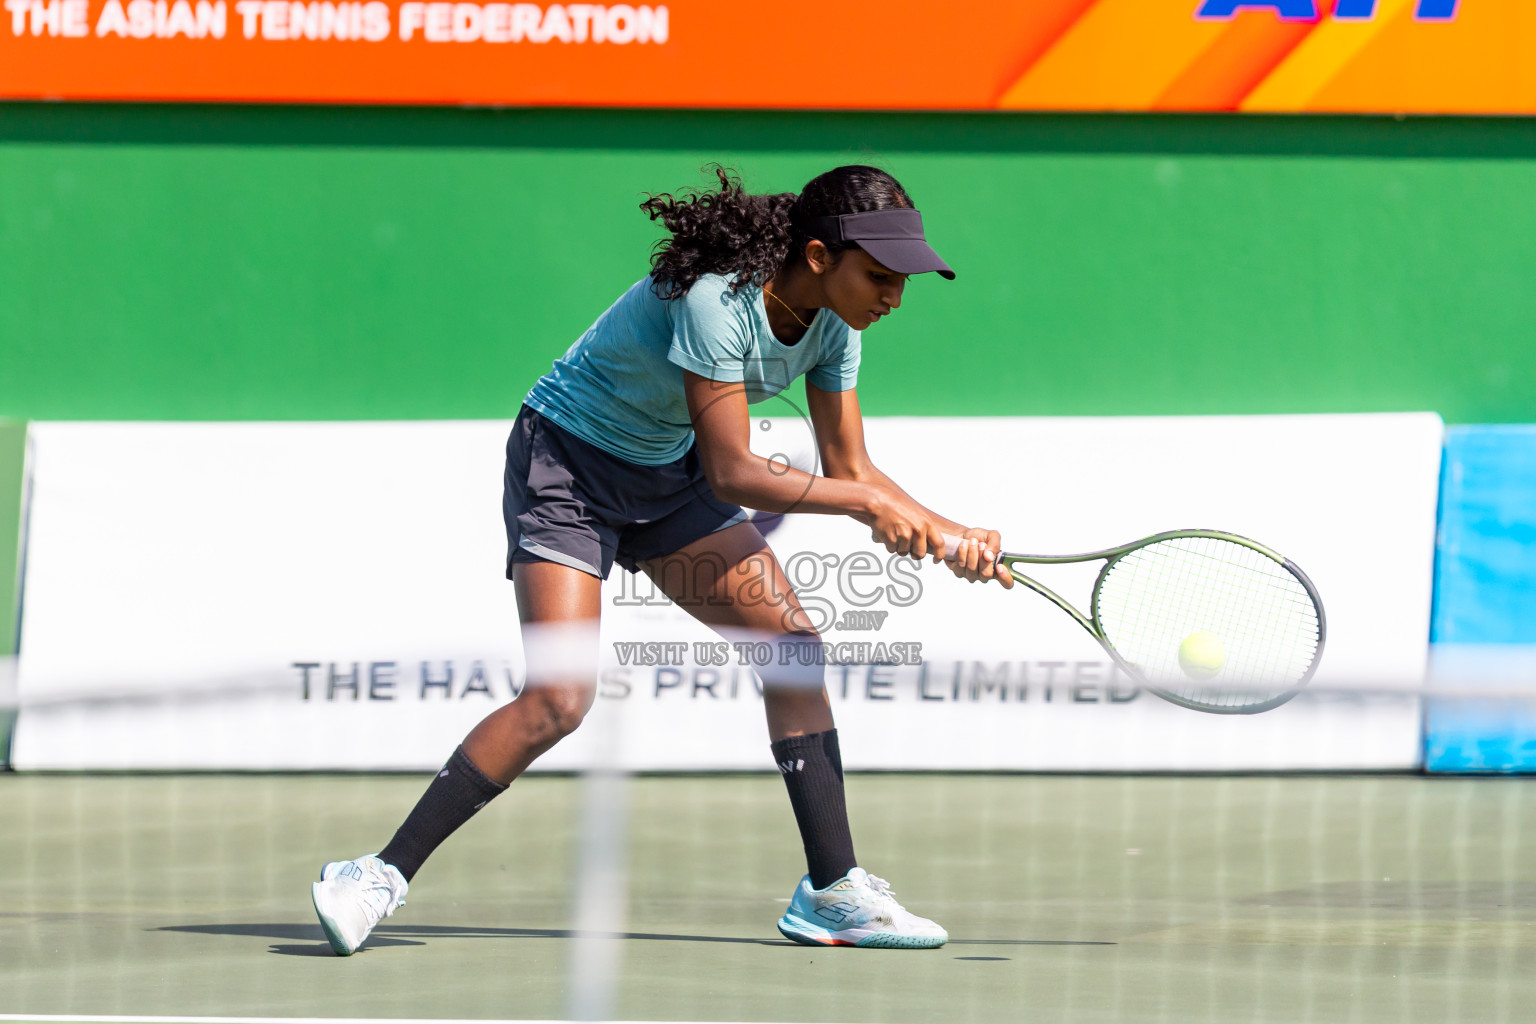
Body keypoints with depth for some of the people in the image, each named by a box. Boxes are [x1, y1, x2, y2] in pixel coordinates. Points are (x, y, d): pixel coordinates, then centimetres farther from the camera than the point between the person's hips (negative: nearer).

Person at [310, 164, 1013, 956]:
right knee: (559, 699, -20)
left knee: (794, 646, -4)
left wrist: (942, 531, -14)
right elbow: (731, 474, -31)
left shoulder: (831, 324, -7)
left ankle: (831, 891, 1)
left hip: (664, 477, 8)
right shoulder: (714, 301, -32)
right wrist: (867, 504, -30)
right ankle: (383, 875, -12)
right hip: (566, 463, -8)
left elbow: (848, 469, 0)